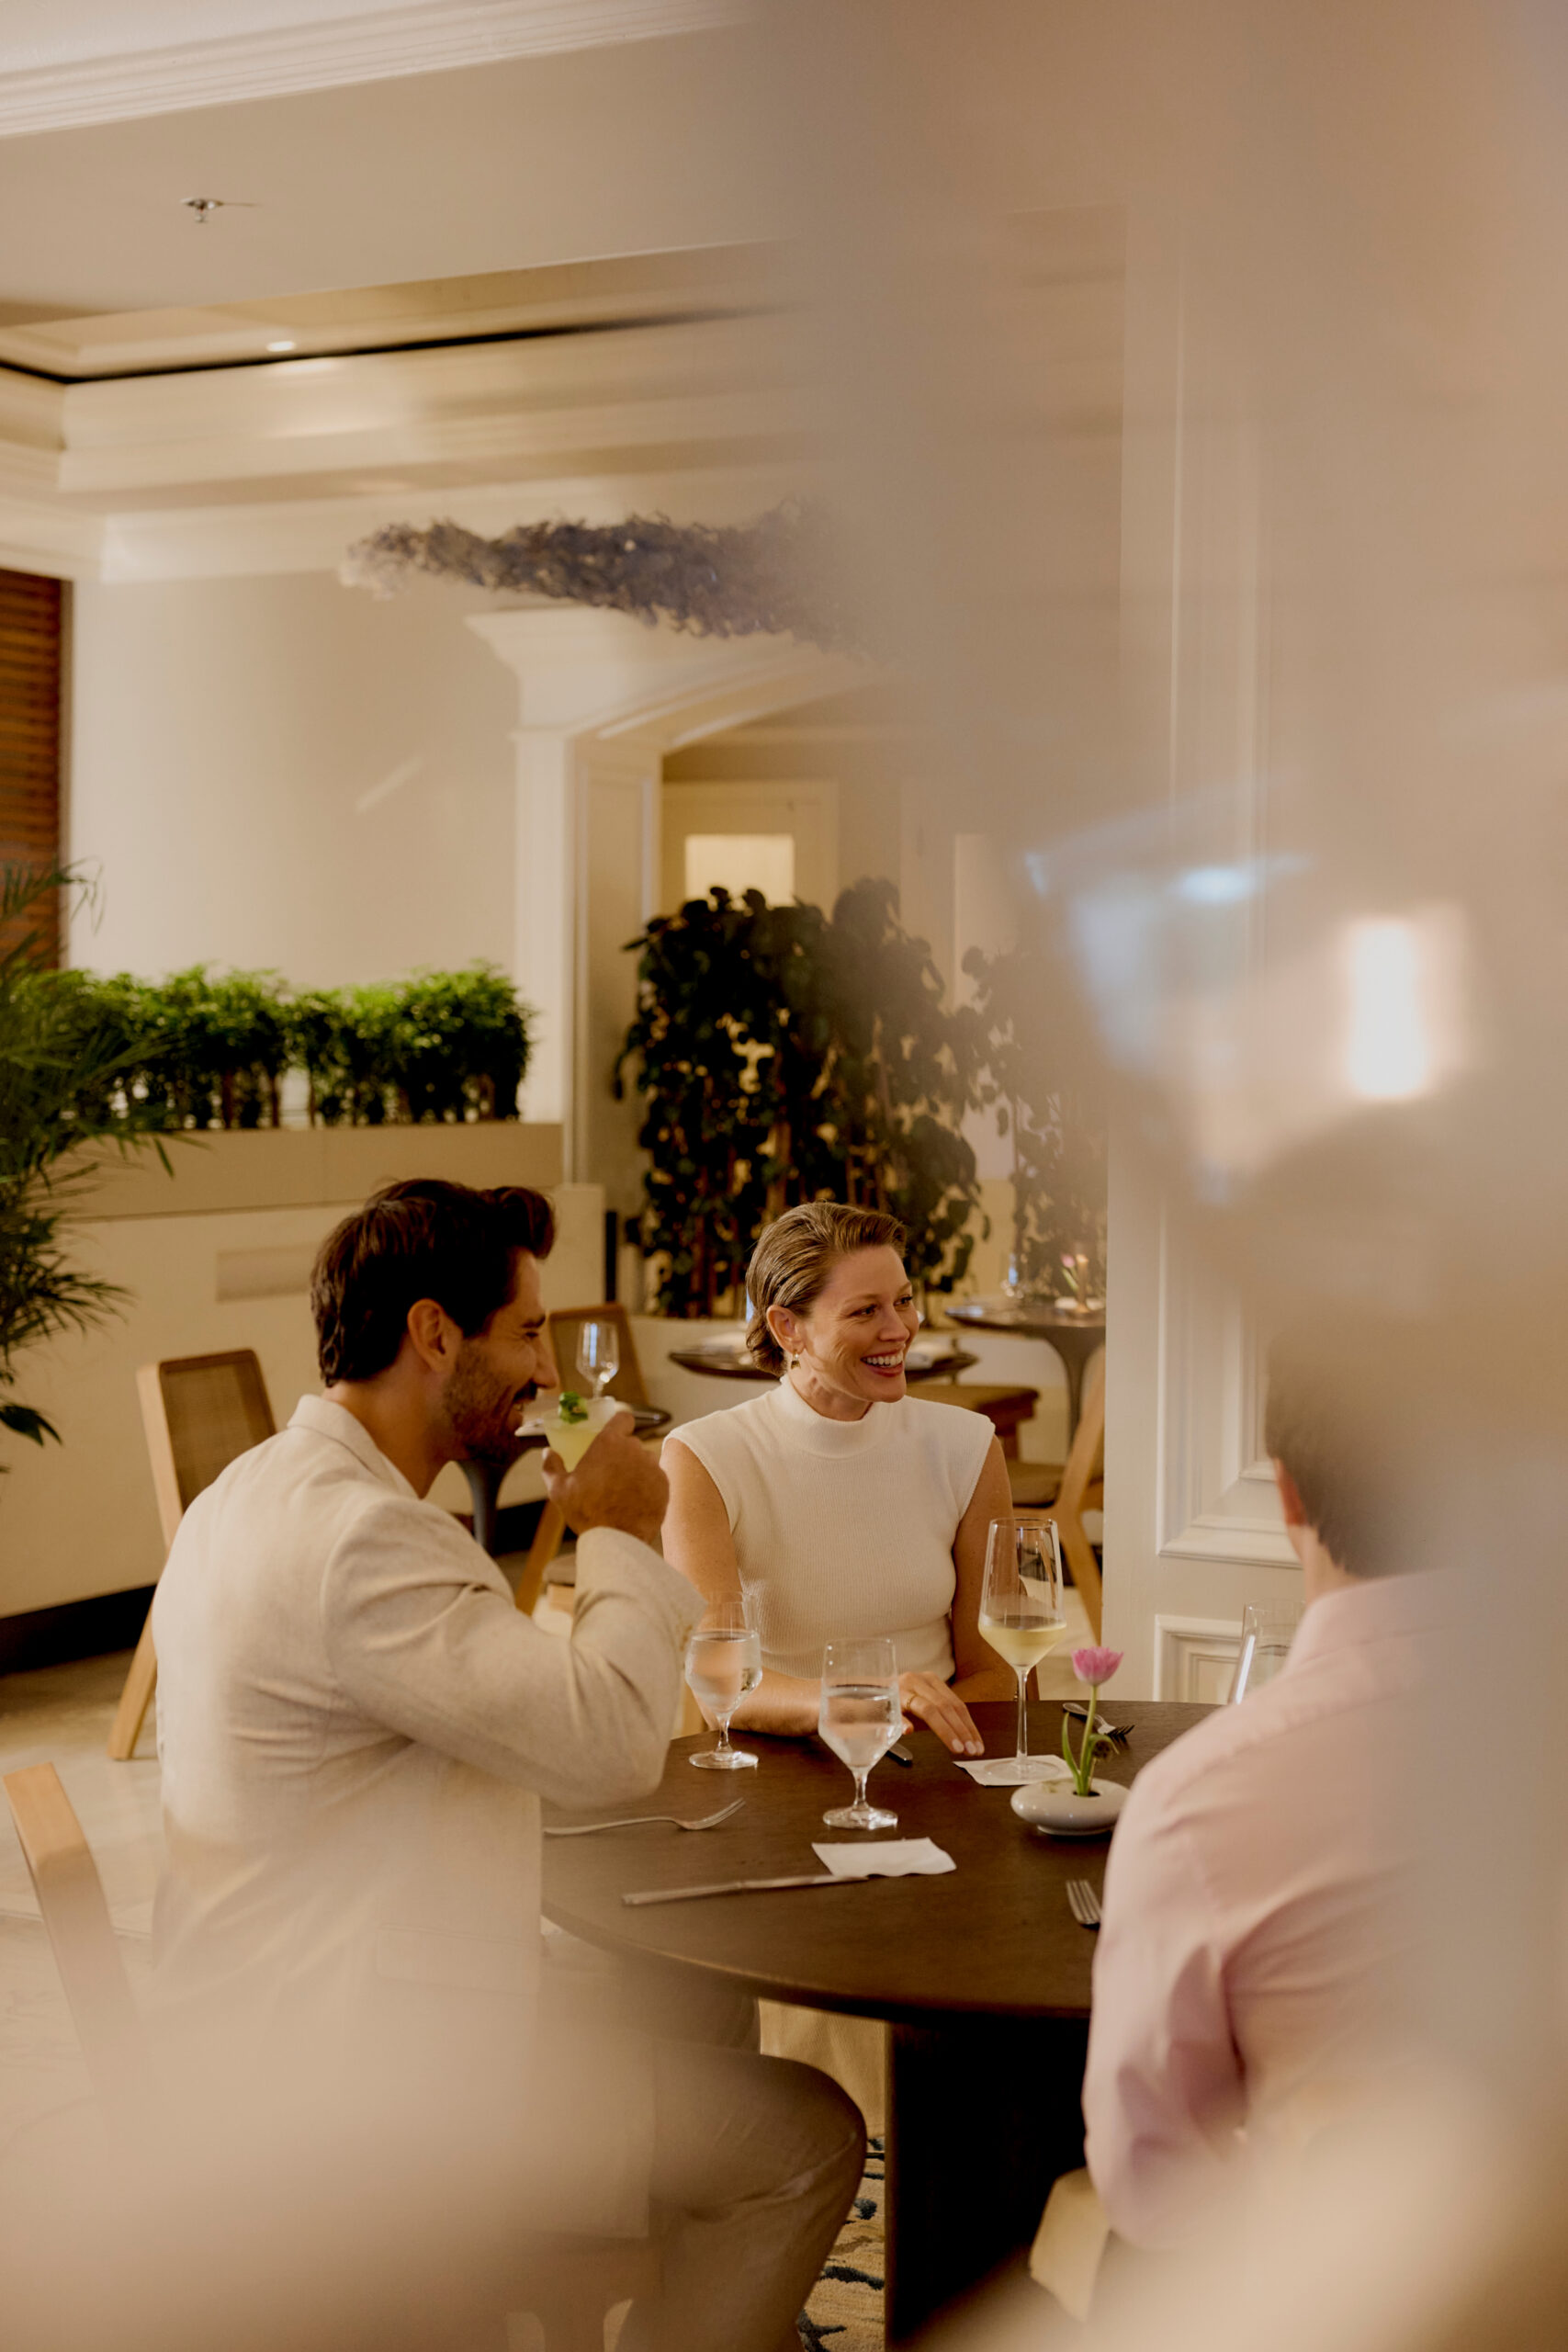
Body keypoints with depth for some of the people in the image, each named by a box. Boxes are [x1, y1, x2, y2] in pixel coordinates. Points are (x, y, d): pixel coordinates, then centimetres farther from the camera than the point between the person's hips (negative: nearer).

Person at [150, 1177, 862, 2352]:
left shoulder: (262, 1488, 9)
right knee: (807, 2137, -5)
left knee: (680, 2014, 25)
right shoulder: (356, 1536, -25)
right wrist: (624, 1536, -14)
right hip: (374, 2081, -11)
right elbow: (609, 1746, -28)